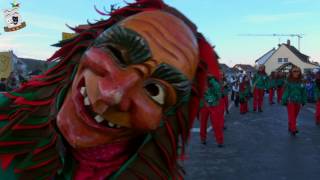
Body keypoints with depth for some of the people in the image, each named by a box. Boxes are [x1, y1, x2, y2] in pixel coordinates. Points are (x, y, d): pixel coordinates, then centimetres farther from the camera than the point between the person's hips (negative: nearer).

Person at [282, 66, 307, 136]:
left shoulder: (301, 82, 3)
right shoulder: (288, 82, -7)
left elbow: (304, 92, 8)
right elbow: (286, 92, -8)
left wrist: (304, 101, 6)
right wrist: (284, 101, -11)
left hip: (298, 102, 4)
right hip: (290, 101, -4)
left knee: (295, 116, 11)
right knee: (291, 116, -7)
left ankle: (290, 128, 25)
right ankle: (293, 129, -10)